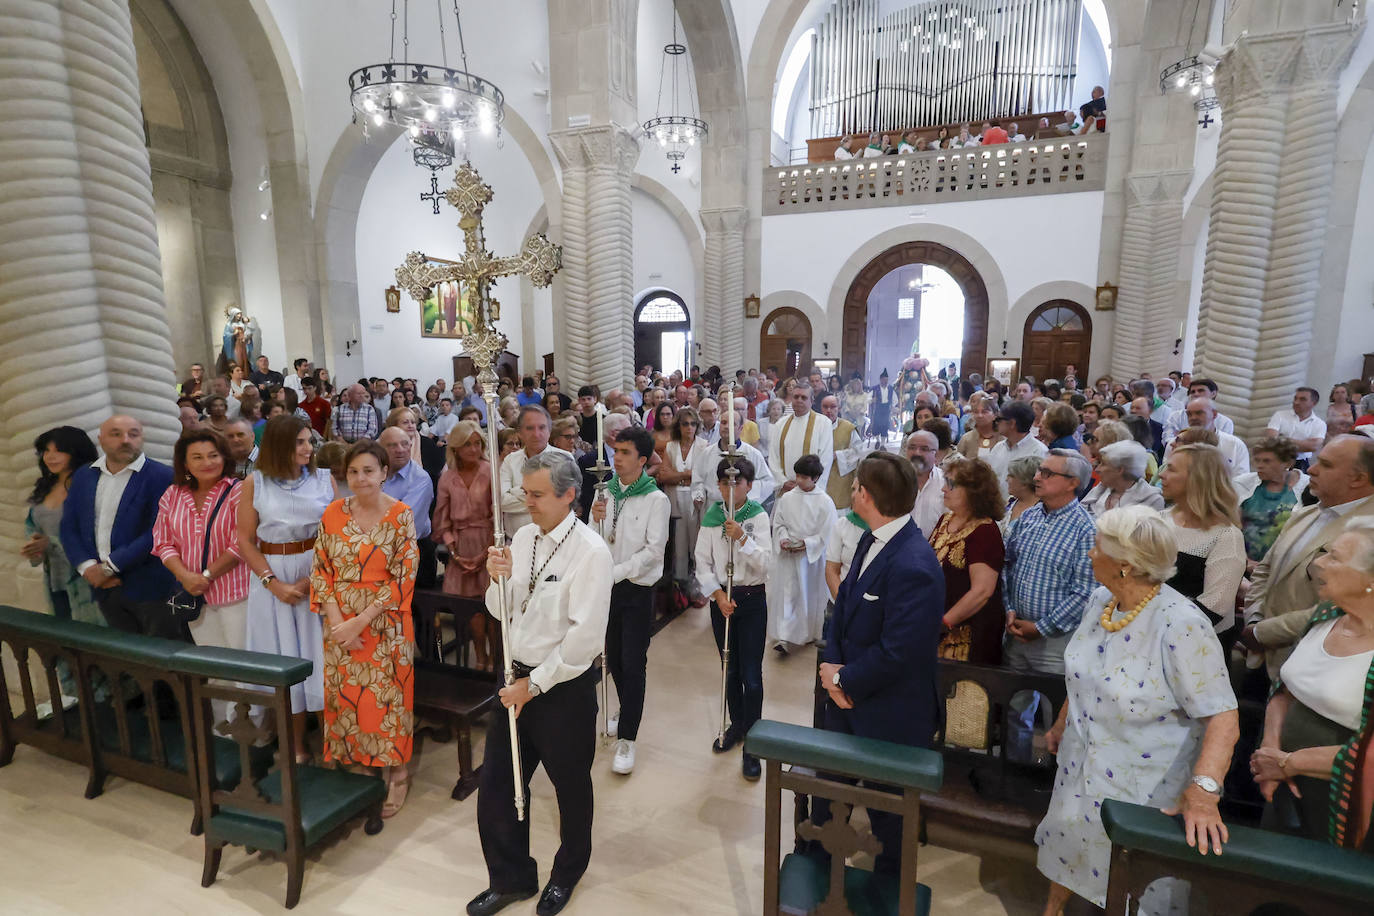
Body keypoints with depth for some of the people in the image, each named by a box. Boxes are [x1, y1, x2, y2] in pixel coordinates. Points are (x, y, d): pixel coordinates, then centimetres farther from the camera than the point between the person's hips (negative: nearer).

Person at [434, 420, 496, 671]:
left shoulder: (491, 473, -3)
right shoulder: (447, 478, 7)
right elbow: (443, 521, 8)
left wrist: (485, 554, -9)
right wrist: (455, 554, -2)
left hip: (489, 546, -3)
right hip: (461, 547, 3)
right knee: (470, 602, 4)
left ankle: (495, 656, 11)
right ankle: (480, 657, 18)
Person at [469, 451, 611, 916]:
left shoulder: (590, 551, -20)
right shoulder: (523, 536, 0)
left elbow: (586, 637, -22)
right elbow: (502, 611, 6)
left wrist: (534, 685, -15)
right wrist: (499, 578, -15)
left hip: (564, 686, -5)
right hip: (518, 677, 6)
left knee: (571, 785, 17)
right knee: (495, 784, 14)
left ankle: (567, 874, 45)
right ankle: (510, 878, 39)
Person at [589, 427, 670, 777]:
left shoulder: (656, 500, -11)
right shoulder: (605, 494, 3)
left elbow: (653, 551, -16)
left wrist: (615, 572, -19)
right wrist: (595, 522, -15)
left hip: (637, 590, -5)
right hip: (608, 587, 5)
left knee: (633, 664, -3)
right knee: (614, 658, 18)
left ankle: (627, 738, 6)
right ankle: (627, 711, 40)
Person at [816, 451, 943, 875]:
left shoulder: (913, 566, -32)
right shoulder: (871, 540, -3)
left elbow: (897, 652, -29)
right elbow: (843, 605, 3)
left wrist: (845, 680, -15)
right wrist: (832, 667, -8)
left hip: (890, 716, -8)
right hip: (848, 698, 8)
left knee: (886, 809, 19)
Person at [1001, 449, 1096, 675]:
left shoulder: (1085, 529, -14)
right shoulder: (1027, 517, 5)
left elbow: (1083, 593, -17)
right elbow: (1007, 565, 10)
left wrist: (1041, 628, -14)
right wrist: (1009, 611, -1)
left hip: (1055, 638, -5)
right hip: (1015, 633, 5)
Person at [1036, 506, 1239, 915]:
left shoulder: (1181, 625, -27)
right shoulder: (1099, 600, -5)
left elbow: (1223, 716, -29)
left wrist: (1203, 791, -39)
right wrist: (1060, 727, 17)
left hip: (1141, 790, -6)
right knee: (1064, 844, 24)